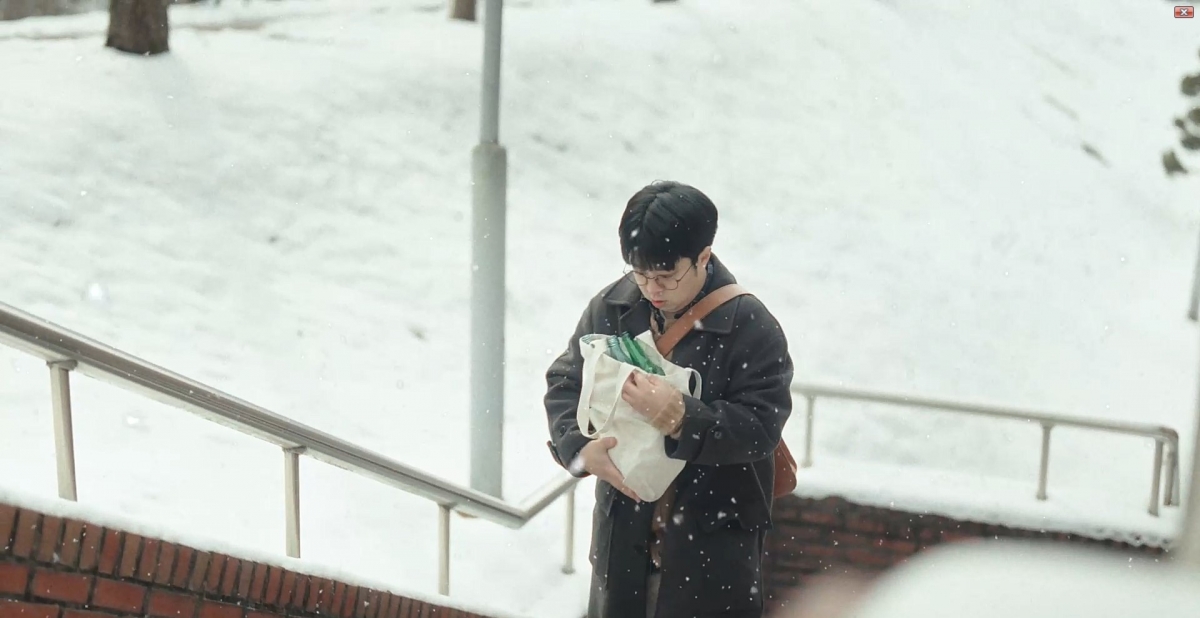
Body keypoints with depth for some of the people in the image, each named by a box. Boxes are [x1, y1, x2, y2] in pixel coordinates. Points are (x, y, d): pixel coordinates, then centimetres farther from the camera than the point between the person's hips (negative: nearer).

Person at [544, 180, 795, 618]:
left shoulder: (752, 327, -17)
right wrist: (580, 447, -16)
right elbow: (564, 381, 3)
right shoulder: (611, 307, -2)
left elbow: (760, 427, -20)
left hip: (713, 535, -5)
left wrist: (680, 417, -35)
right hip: (624, 524, 5)